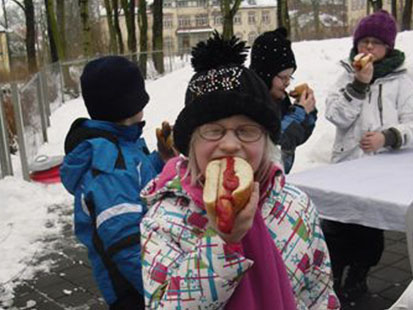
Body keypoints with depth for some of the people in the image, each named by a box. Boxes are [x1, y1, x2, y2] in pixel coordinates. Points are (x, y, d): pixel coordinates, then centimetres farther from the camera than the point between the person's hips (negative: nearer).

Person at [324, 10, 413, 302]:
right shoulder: (349, 75, 9)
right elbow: (336, 115, -5)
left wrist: (386, 137, -20)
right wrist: (359, 84, -13)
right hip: (345, 163, 2)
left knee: (370, 228, 7)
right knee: (335, 225, 5)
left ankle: (358, 277, 28)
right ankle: (332, 275, 26)